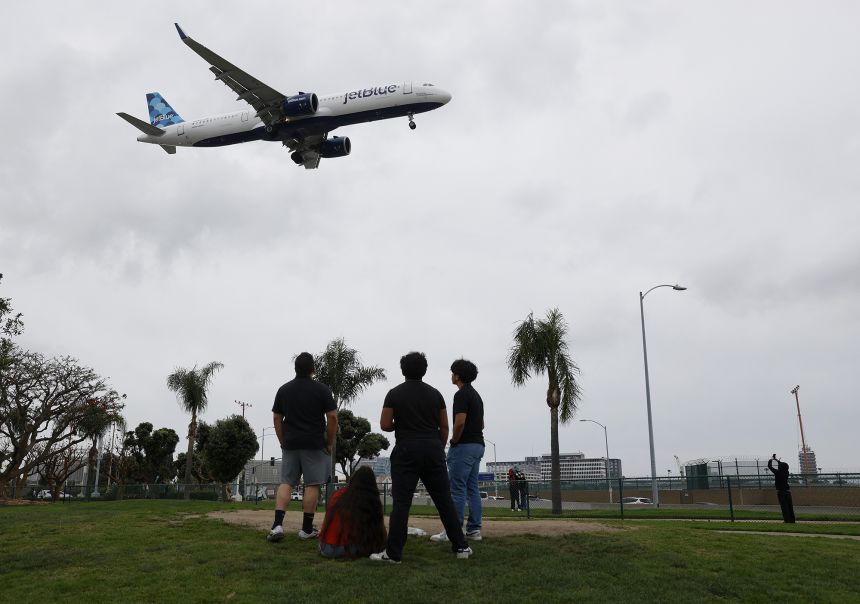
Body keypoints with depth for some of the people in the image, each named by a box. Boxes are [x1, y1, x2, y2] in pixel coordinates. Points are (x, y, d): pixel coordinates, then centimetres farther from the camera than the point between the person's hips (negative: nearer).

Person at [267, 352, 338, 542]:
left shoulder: (284, 389, 7)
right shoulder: (321, 389, -4)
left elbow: (277, 418, 8)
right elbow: (332, 417, -8)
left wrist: (283, 441, 14)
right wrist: (330, 442, 1)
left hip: (290, 444, 4)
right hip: (314, 445, -3)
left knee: (286, 483, 7)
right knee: (312, 485, 2)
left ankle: (277, 524, -6)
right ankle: (307, 529, 5)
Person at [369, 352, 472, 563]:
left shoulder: (395, 394, -1)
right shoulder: (435, 393, 8)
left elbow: (385, 425, -5)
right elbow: (444, 427, 8)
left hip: (406, 451, -3)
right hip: (433, 450, 3)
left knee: (401, 503, -3)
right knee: (444, 500, 10)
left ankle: (393, 553, -3)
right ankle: (460, 546, 14)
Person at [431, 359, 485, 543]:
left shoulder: (461, 394, -13)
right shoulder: (476, 395, 17)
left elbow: (460, 423, -22)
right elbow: (481, 423, 23)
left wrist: (453, 441, -9)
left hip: (464, 446, -10)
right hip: (478, 445, 10)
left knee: (457, 489, -6)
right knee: (472, 488, 10)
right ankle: (474, 529, 11)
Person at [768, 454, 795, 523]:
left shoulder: (777, 472, -14)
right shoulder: (786, 472, 1)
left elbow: (770, 466, -5)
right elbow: (783, 466, 21)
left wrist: (770, 460, 14)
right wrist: (777, 460, 32)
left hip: (781, 492, -6)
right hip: (788, 491, 6)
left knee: (784, 506, -4)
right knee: (790, 506, 11)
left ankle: (787, 520, -5)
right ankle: (792, 520, 16)